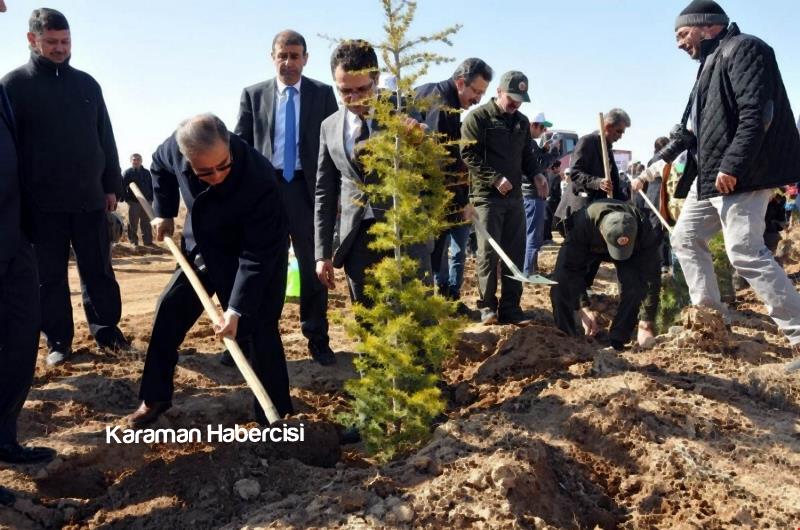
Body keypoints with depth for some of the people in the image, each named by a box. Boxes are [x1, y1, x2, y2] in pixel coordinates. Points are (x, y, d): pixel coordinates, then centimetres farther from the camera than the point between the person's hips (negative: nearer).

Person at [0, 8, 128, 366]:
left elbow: (105, 138, 14)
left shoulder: (86, 84, 11)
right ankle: (58, 340, 14)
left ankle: (106, 328, 19)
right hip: (42, 201, -3)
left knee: (99, 269, 7)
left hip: (89, 197, 3)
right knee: (50, 276, 4)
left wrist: (111, 185, 10)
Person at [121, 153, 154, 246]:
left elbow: (152, 186, 14)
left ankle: (148, 241, 13)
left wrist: (152, 198, 6)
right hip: (133, 202, -3)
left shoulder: (146, 173, 12)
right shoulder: (127, 173, -1)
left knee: (146, 224, 8)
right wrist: (126, 199, -15)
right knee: (133, 224, 2)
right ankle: (133, 242, 8)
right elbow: (123, 186, -7)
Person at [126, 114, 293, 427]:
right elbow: (160, 164, 5)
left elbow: (256, 255, -33)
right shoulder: (177, 147, -24)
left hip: (254, 253, -5)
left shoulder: (258, 181, -39)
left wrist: (237, 309, -34)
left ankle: (275, 415, 3)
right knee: (169, 309, 6)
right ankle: (154, 397, 22)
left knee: (258, 329, -10)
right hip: (202, 248, 5)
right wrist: (164, 212, 1)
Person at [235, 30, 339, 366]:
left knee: (312, 266, 5)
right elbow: (240, 145, 6)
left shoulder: (323, 94, 4)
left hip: (308, 188, -1)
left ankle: (317, 339, 15)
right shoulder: (253, 95, 7)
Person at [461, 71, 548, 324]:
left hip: (515, 197, 6)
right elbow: (468, 154, -12)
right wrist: (495, 178, -19)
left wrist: (536, 174, 1)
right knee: (489, 252, -5)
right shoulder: (478, 117, -5)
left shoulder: (522, 122, 16)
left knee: (515, 253, 5)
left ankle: (510, 307, 12)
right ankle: (487, 306, 5)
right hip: (487, 196, -6)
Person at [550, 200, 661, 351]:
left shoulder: (644, 230, -39)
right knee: (561, 282, -21)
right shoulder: (582, 223, -43)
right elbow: (572, 268, -33)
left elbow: (650, 276, -34)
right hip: (586, 246, 0)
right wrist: (584, 308, -38)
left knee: (635, 287, -25)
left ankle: (616, 343, -10)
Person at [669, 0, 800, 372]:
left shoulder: (742, 49, -9)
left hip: (740, 175, -11)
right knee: (685, 238, 15)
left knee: (745, 253, -15)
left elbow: (757, 113, -21)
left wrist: (732, 166, -26)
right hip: (710, 175, 11)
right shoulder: (712, 62, 21)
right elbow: (696, 128, 24)